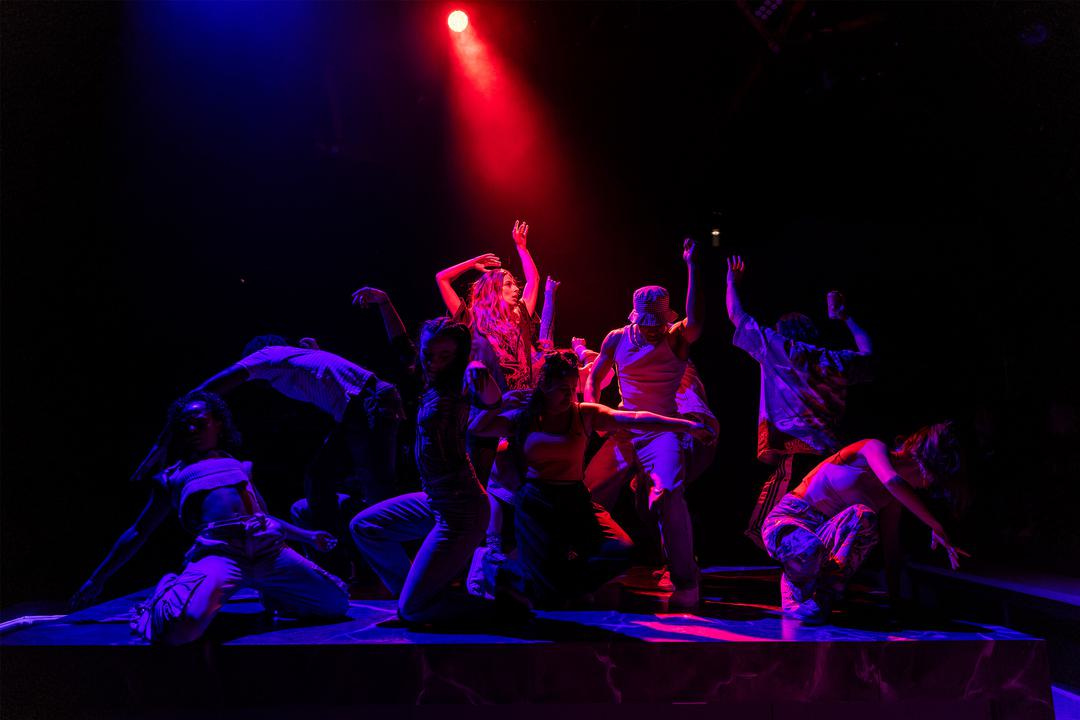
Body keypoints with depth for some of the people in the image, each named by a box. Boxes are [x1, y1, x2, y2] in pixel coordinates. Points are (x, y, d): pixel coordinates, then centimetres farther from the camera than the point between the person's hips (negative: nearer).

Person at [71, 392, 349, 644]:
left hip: (268, 548, 3)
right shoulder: (173, 477, 26)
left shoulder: (238, 466, 31)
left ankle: (274, 596, 19)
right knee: (180, 628, -33)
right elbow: (137, 533, 31)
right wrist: (97, 580, 30)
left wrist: (307, 536, 30)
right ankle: (167, 595, 4)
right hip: (217, 552, -2)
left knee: (337, 603, -4)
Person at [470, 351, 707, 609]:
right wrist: (491, 405, -15)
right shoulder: (524, 417, 5)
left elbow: (635, 419, -8)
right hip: (535, 504, -2)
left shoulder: (585, 415, 3)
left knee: (620, 551, -19)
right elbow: (478, 430, 3)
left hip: (575, 500, 2)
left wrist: (688, 425, -16)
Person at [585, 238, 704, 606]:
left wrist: (692, 267, -33)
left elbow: (695, 321, -29)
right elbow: (593, 379, 16)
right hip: (624, 431, 4)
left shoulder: (676, 339, -6)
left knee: (668, 494, -26)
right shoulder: (618, 339, 2)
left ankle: (686, 583, -11)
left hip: (663, 432, -4)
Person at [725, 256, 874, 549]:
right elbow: (867, 353, 35)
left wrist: (732, 281, 30)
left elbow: (737, 316, 15)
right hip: (829, 451, 4)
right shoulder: (834, 361, 16)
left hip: (788, 448, -4)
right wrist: (847, 319, 44)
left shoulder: (777, 348, 8)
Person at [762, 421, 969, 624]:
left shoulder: (893, 500, 7)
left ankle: (825, 593, -15)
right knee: (811, 550, -42)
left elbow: (891, 551, 10)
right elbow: (892, 480, -34)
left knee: (864, 517, -29)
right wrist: (936, 527, -31)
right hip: (787, 520, -5)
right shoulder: (875, 448, -12)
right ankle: (793, 589, -6)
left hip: (826, 533, 5)